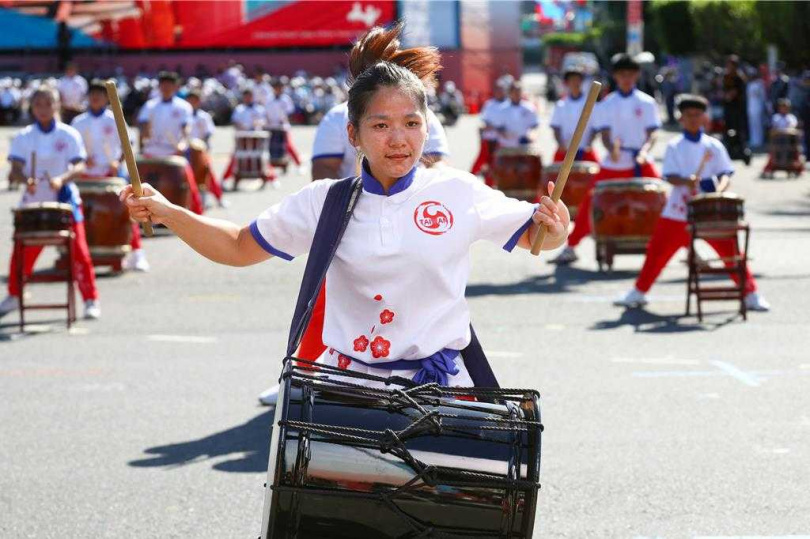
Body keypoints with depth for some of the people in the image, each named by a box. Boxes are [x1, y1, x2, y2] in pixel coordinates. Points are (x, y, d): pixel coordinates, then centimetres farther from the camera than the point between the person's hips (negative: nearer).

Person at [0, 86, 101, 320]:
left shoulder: (69, 135, -2)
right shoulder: (23, 137, 2)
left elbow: (79, 166, -9)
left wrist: (62, 179, -28)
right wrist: (25, 180, -26)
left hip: (65, 200, -2)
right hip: (32, 202, 2)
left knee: (78, 250, -5)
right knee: (23, 252, 5)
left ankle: (91, 300, 3)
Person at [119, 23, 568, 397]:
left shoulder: (459, 193, -2)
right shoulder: (325, 202, 2)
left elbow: (533, 236, 9)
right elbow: (239, 248, 11)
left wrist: (552, 233, -16)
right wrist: (166, 212, -1)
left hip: (439, 388, -1)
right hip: (346, 386, 1)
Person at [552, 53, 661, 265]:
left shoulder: (647, 103, 2)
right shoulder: (606, 104, 5)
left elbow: (651, 134, -3)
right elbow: (604, 134, -2)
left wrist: (644, 150, -24)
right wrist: (611, 148, -24)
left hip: (641, 163, -1)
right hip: (613, 165, 1)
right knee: (590, 202, -2)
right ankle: (570, 247, 10)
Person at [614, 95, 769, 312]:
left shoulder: (714, 145, 4)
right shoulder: (674, 147, 4)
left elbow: (725, 173, 0)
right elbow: (669, 176, -5)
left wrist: (719, 190, -21)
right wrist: (685, 181, -26)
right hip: (678, 210, 1)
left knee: (730, 249, -7)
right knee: (657, 250, 4)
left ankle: (751, 294, 1)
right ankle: (638, 292, 20)